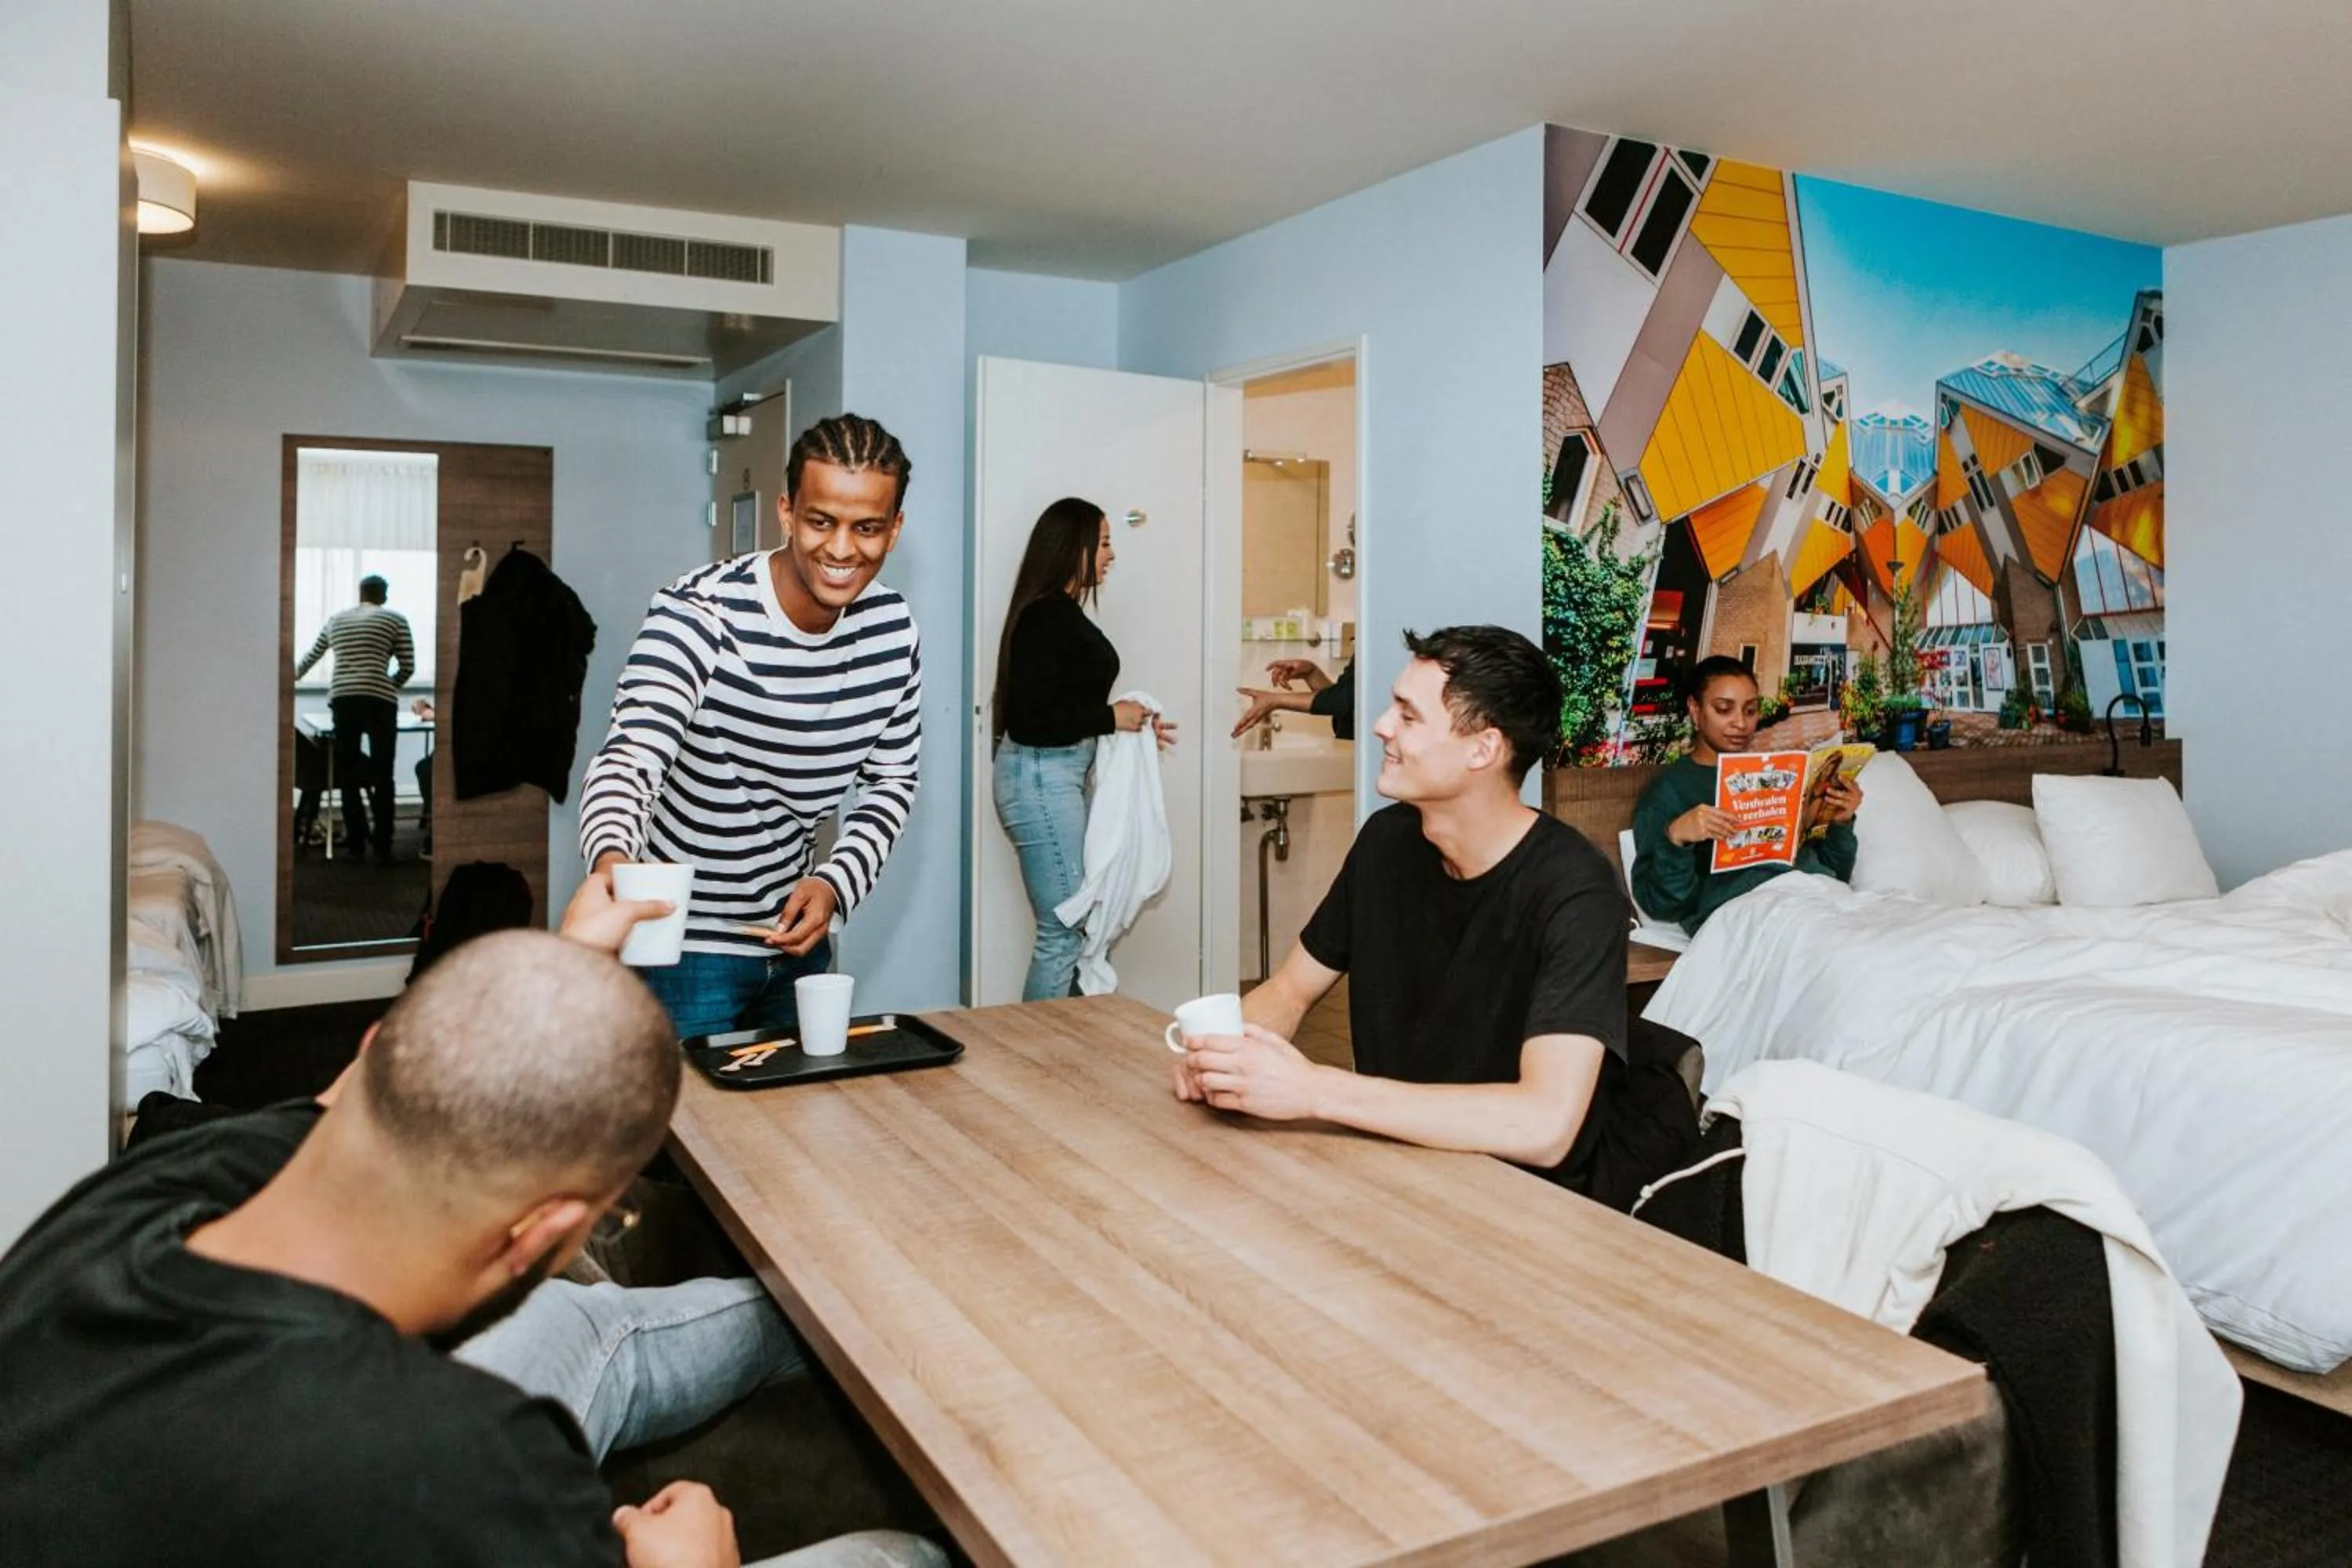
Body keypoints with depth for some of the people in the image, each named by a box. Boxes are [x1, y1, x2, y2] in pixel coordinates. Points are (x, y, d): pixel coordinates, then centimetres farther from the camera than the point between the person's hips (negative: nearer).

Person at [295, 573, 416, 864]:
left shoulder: (335, 619, 23)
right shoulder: (395, 619, 10)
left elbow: (311, 657, 38)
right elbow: (408, 667, 8)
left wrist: (292, 676, 59)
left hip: (341, 698, 4)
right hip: (378, 699, -4)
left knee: (348, 774, 11)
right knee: (382, 776, -1)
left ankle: (355, 844, 14)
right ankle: (382, 848, -2)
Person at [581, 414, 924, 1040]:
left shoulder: (893, 629, -6)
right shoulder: (698, 612, -22)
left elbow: (893, 780, 3)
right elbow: (628, 759, -33)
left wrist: (837, 882, -13)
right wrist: (613, 861, -55)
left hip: (797, 937, 6)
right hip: (684, 948, -5)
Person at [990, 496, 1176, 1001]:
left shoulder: (1064, 613, 13)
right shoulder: (1043, 618, -16)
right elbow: (1029, 717, -21)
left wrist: (1133, 725, 14)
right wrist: (1110, 717, -14)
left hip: (1060, 775, 10)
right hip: (1039, 776, -10)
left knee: (1075, 924, 14)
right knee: (1063, 931, -4)